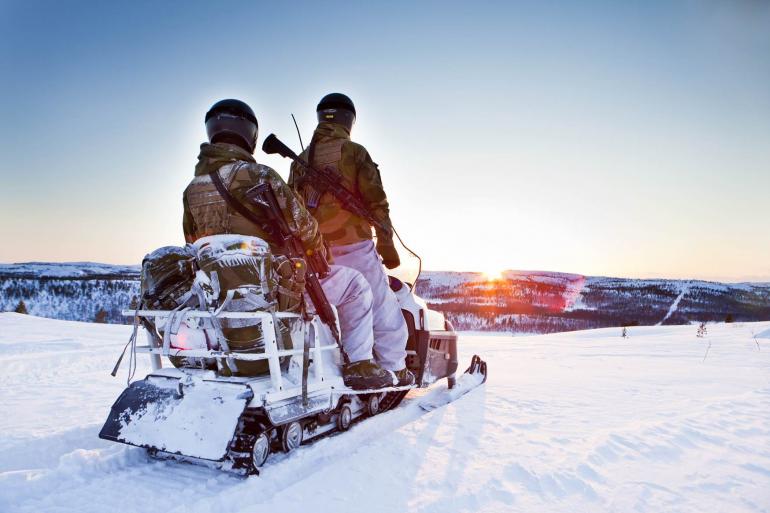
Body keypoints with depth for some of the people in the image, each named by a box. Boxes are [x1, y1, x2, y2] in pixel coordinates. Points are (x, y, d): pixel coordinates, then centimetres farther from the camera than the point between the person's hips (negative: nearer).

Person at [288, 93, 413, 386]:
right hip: (352, 244, -5)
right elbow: (376, 202, -8)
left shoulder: (301, 159, 13)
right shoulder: (354, 152, -3)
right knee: (383, 308, 4)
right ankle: (395, 370, 8)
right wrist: (387, 245, -3)